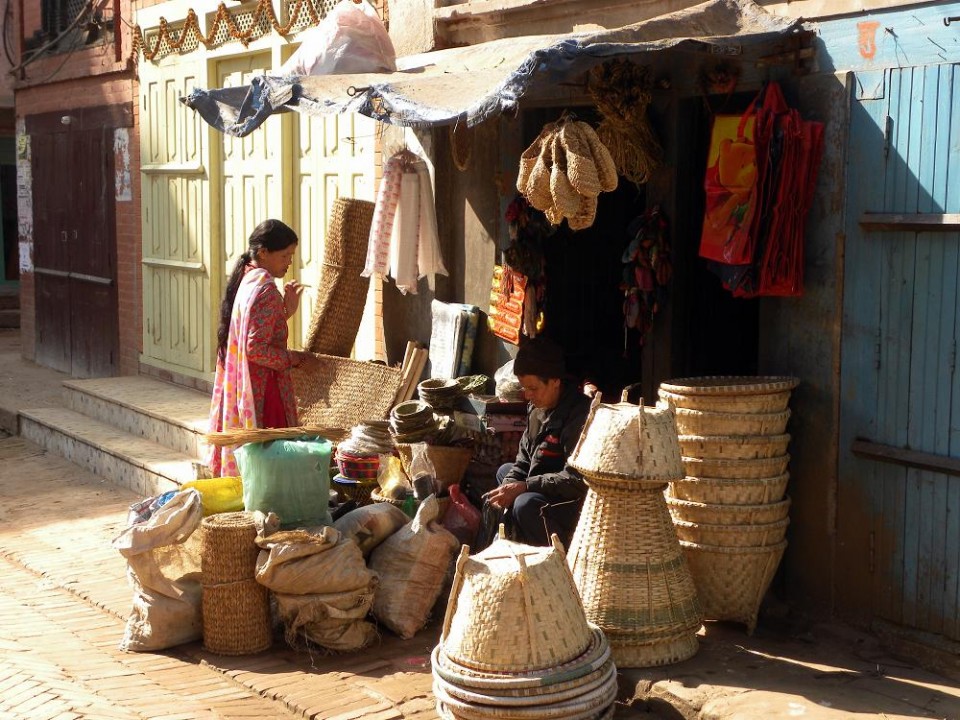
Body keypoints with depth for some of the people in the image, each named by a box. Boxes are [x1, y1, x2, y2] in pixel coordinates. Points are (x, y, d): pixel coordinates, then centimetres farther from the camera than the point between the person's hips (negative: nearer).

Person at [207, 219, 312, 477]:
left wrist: (286, 309, 10)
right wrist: (293, 358, -12)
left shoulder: (245, 280, 11)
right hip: (262, 390, -9)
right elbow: (256, 348, -23)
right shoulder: (265, 289, -18)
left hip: (237, 386, 9)